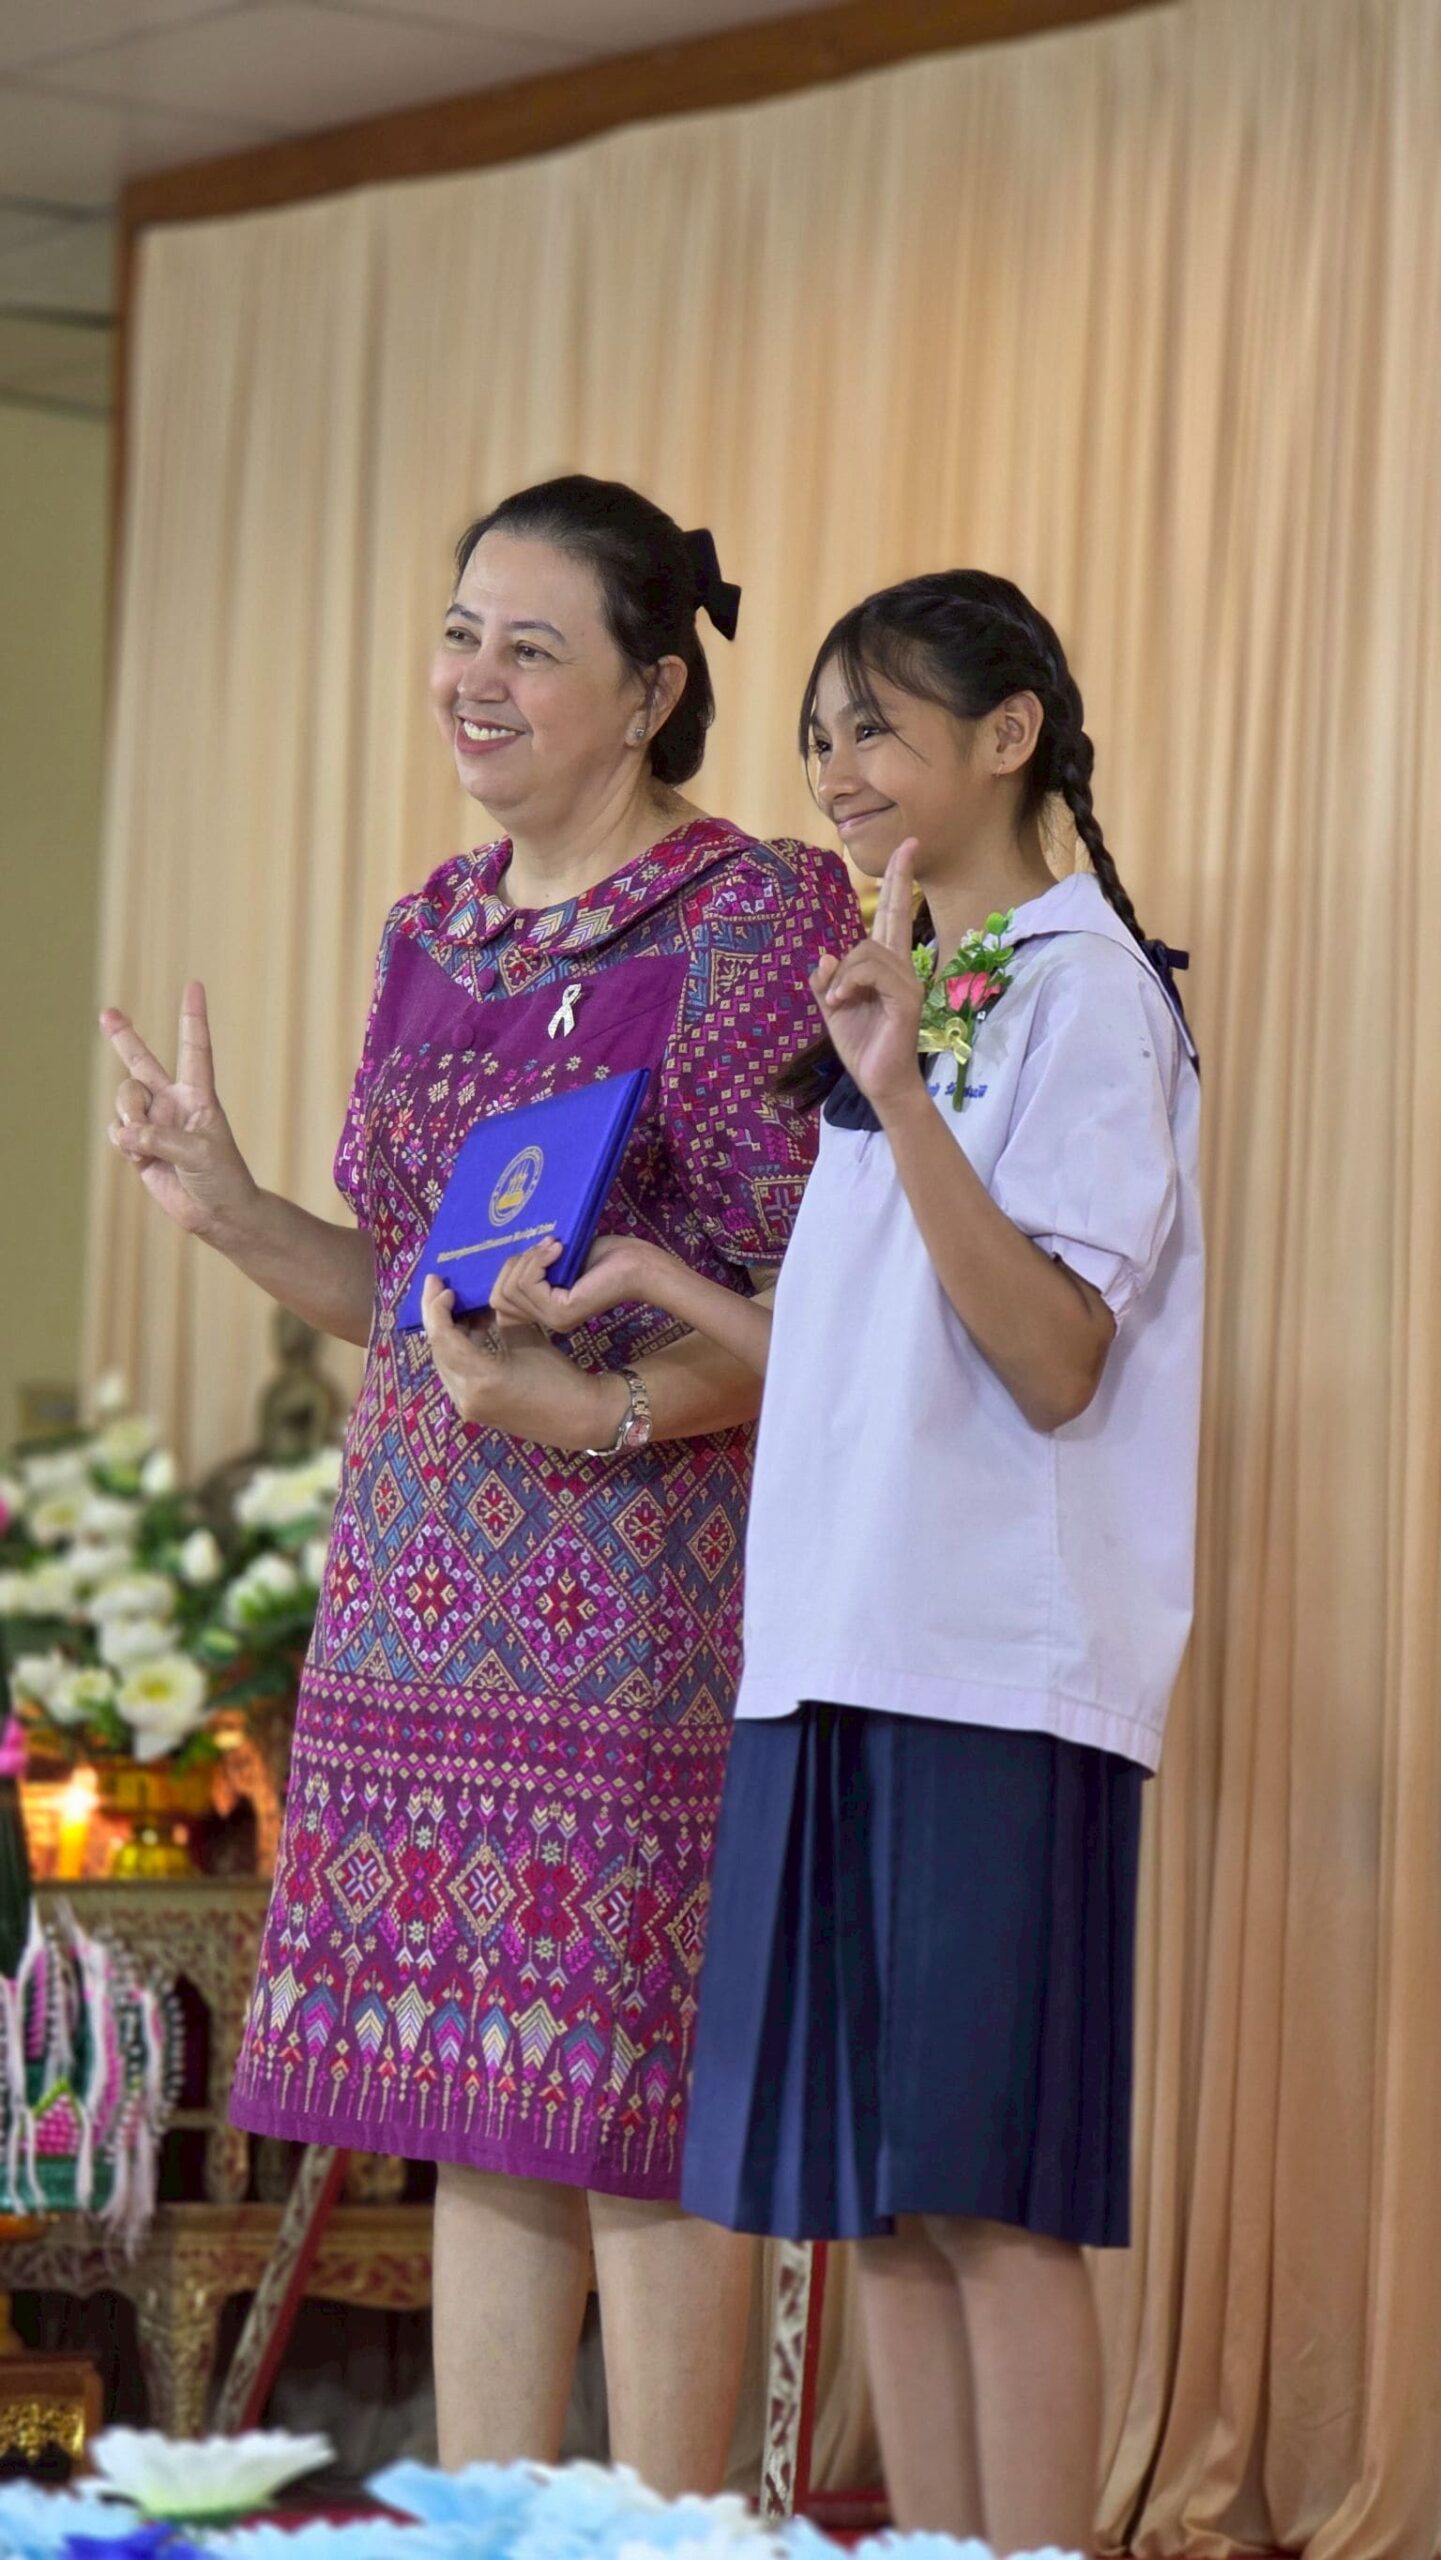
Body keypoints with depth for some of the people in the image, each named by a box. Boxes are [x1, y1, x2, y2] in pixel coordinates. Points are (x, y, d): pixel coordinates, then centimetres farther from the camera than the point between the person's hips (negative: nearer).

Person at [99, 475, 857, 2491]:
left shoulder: (754, 918, -7)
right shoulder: (438, 929, 15)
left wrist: (609, 1410, -24)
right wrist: (227, 1207, 5)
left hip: (637, 1594, -7)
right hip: (424, 1591, 7)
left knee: (635, 2121, -4)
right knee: (470, 2118, 9)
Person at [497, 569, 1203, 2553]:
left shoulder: (1083, 989, -5)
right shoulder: (910, 998, 21)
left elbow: (1055, 1364, -16)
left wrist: (903, 1106, -26)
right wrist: (649, 1282, 12)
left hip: (1002, 1668, -8)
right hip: (842, 1647, 8)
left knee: (987, 2192, -9)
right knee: (878, 2199, 6)